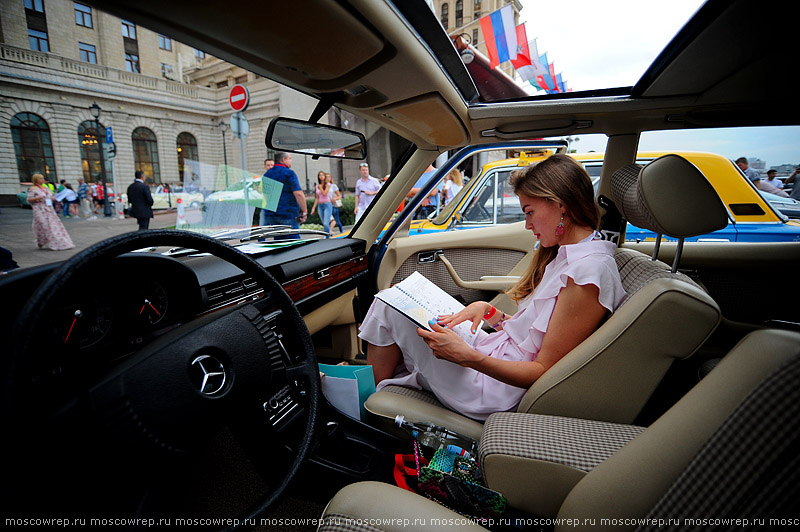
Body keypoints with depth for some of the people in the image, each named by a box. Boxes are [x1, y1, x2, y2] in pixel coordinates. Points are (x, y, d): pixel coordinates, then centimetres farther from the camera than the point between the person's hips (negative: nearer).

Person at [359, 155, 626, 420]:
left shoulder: (587, 274, -22)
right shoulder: (566, 256, 9)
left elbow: (545, 371, -22)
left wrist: (468, 356, -30)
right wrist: (489, 310, -1)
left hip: (494, 393, -9)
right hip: (497, 352, 9)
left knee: (389, 305, -4)